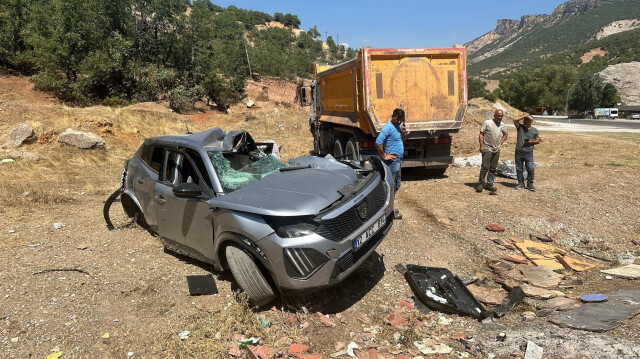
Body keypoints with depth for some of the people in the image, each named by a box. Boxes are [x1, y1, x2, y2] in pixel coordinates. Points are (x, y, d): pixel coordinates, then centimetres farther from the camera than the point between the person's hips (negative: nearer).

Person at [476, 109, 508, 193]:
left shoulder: (502, 125, 11)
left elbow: (506, 134, 28)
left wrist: (501, 142, 13)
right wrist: (481, 146, -14)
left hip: (496, 150, 5)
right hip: (487, 149, -5)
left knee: (493, 168, 8)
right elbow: (481, 134, -5)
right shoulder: (487, 123, -4)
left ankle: (489, 184, 16)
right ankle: (481, 183, 0)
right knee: (485, 167, -10)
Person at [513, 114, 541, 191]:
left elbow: (538, 140, 11)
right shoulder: (520, 127, 4)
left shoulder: (534, 130, 8)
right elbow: (515, 119, -11)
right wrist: (525, 116, -9)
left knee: (530, 169, -6)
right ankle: (521, 183, 18)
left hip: (529, 153, 0)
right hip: (519, 152, 1)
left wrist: (532, 142, -9)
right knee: (519, 169, 7)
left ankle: (530, 184, 7)